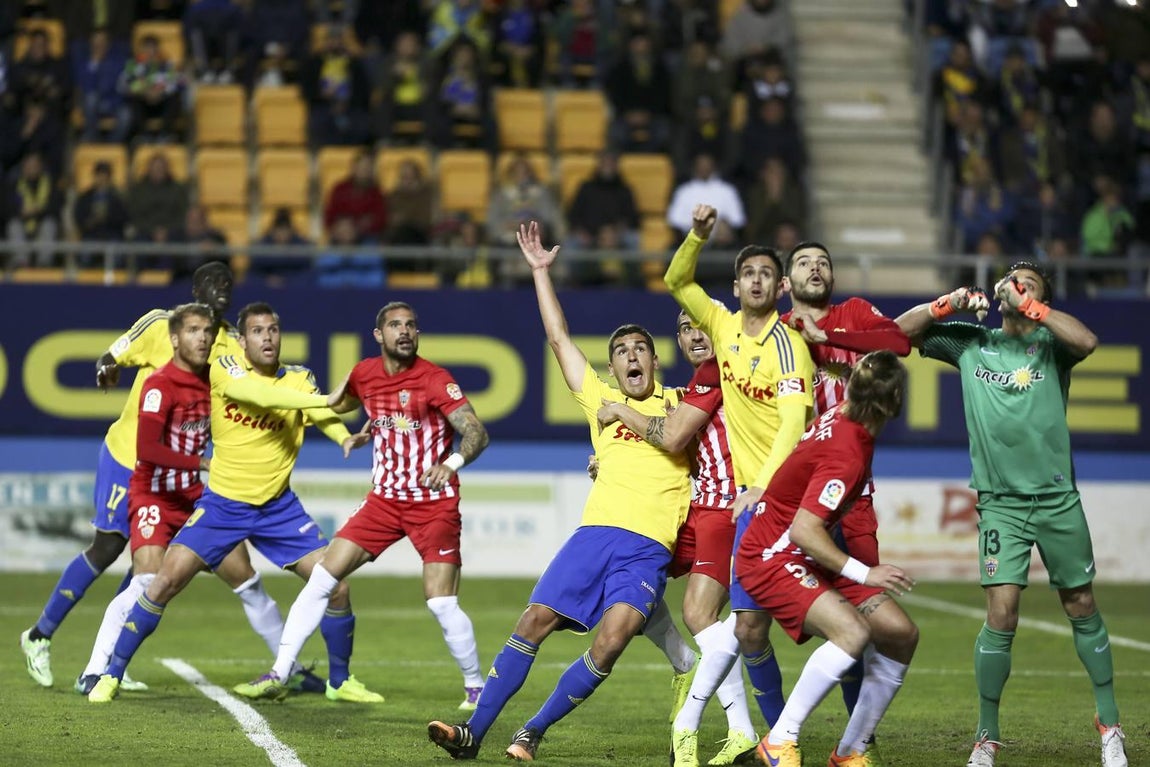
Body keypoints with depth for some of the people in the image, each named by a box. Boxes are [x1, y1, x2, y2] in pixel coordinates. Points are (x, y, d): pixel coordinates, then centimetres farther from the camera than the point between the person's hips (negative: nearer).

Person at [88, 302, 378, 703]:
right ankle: (111, 675, 3)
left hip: (278, 507, 2)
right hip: (222, 504, -2)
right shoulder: (224, 369, -11)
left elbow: (321, 413, -22)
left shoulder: (299, 379, -3)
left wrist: (344, 436, -44)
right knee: (166, 580, -12)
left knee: (336, 586, -5)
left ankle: (340, 681, 17)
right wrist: (325, 400, -40)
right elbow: (258, 393, -31)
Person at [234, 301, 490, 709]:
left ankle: (476, 687, 9)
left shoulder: (434, 380, -15)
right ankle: (278, 675, 3)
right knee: (322, 577, -3)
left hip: (434, 503, -5)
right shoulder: (365, 374, 2)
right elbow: (338, 404, 26)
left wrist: (452, 462, -42)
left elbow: (477, 432, -24)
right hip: (384, 499, 5)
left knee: (442, 604, -14)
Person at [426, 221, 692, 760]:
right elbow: (558, 337, 23)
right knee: (533, 622, -10)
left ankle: (533, 732, -8)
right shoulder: (602, 401, 21)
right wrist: (540, 271, 25)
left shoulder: (679, 404, 17)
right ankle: (474, 732, -5)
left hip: (650, 548, -2)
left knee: (610, 642, -20)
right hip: (595, 531, 2)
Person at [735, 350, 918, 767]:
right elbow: (802, 531, -30)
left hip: (810, 559, 10)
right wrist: (863, 574, -28)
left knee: (901, 634, 2)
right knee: (853, 631, -31)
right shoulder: (846, 454, -26)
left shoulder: (840, 416, 0)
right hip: (772, 558, -10)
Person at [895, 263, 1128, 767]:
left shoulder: (1050, 343, 2)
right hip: (1000, 502, 0)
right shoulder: (971, 343, 9)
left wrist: (1027, 305, -18)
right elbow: (901, 330, 10)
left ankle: (1109, 726, 22)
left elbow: (1087, 341, -21)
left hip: (1058, 499, 0)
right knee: (1001, 616, -10)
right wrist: (948, 304, -4)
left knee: (1082, 610, 8)